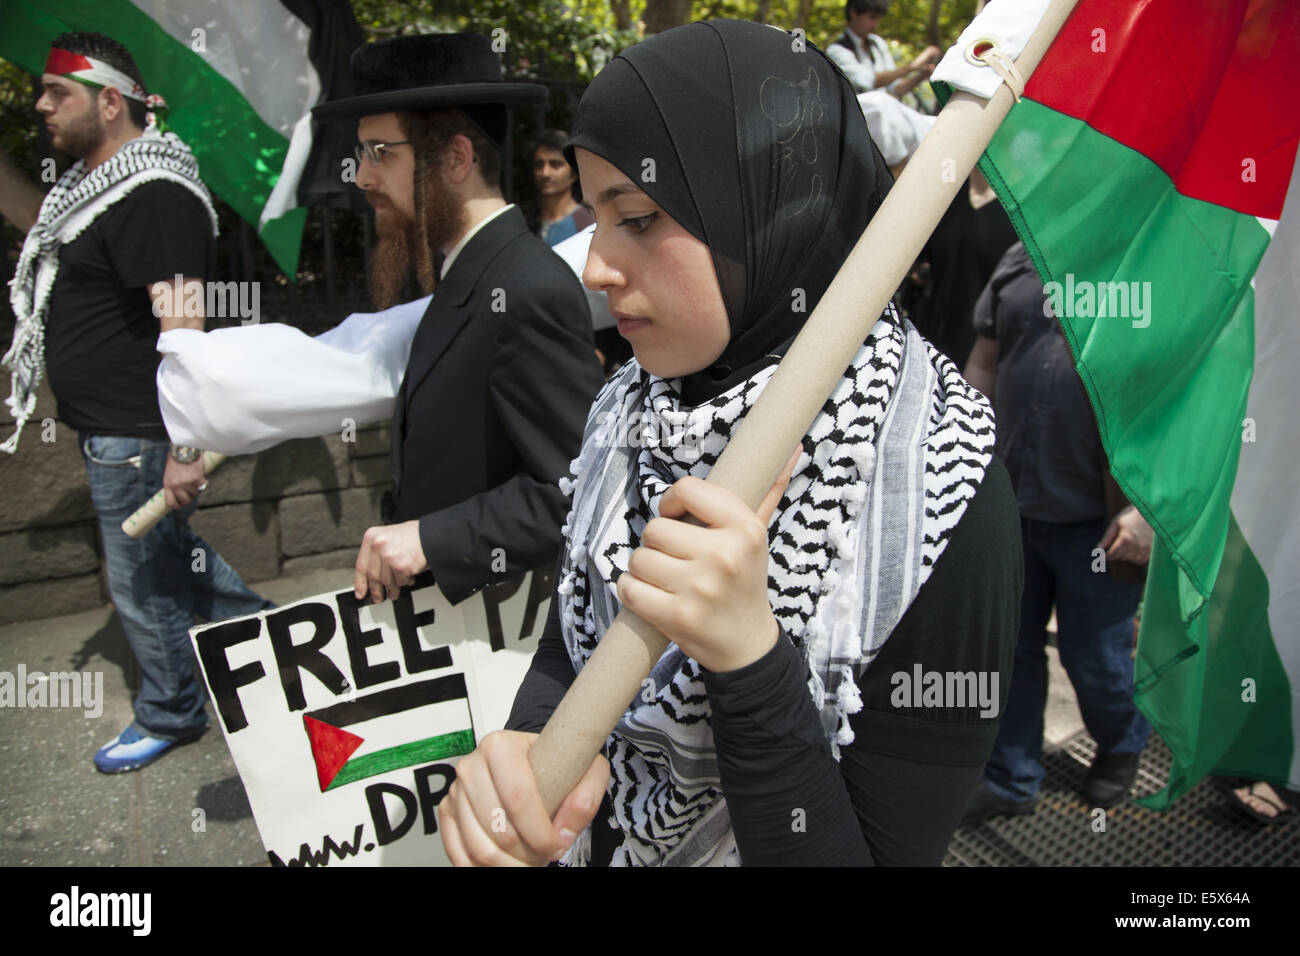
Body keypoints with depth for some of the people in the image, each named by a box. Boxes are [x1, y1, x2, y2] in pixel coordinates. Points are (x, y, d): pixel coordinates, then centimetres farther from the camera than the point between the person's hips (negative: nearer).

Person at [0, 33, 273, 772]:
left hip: (137, 435, -10)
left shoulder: (152, 198, -22)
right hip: (113, 430, 10)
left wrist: (185, 449, -31)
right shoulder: (95, 183, 11)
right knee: (173, 558, 22)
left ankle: (171, 716, 27)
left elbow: (182, 326, -29)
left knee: (143, 583, 6)